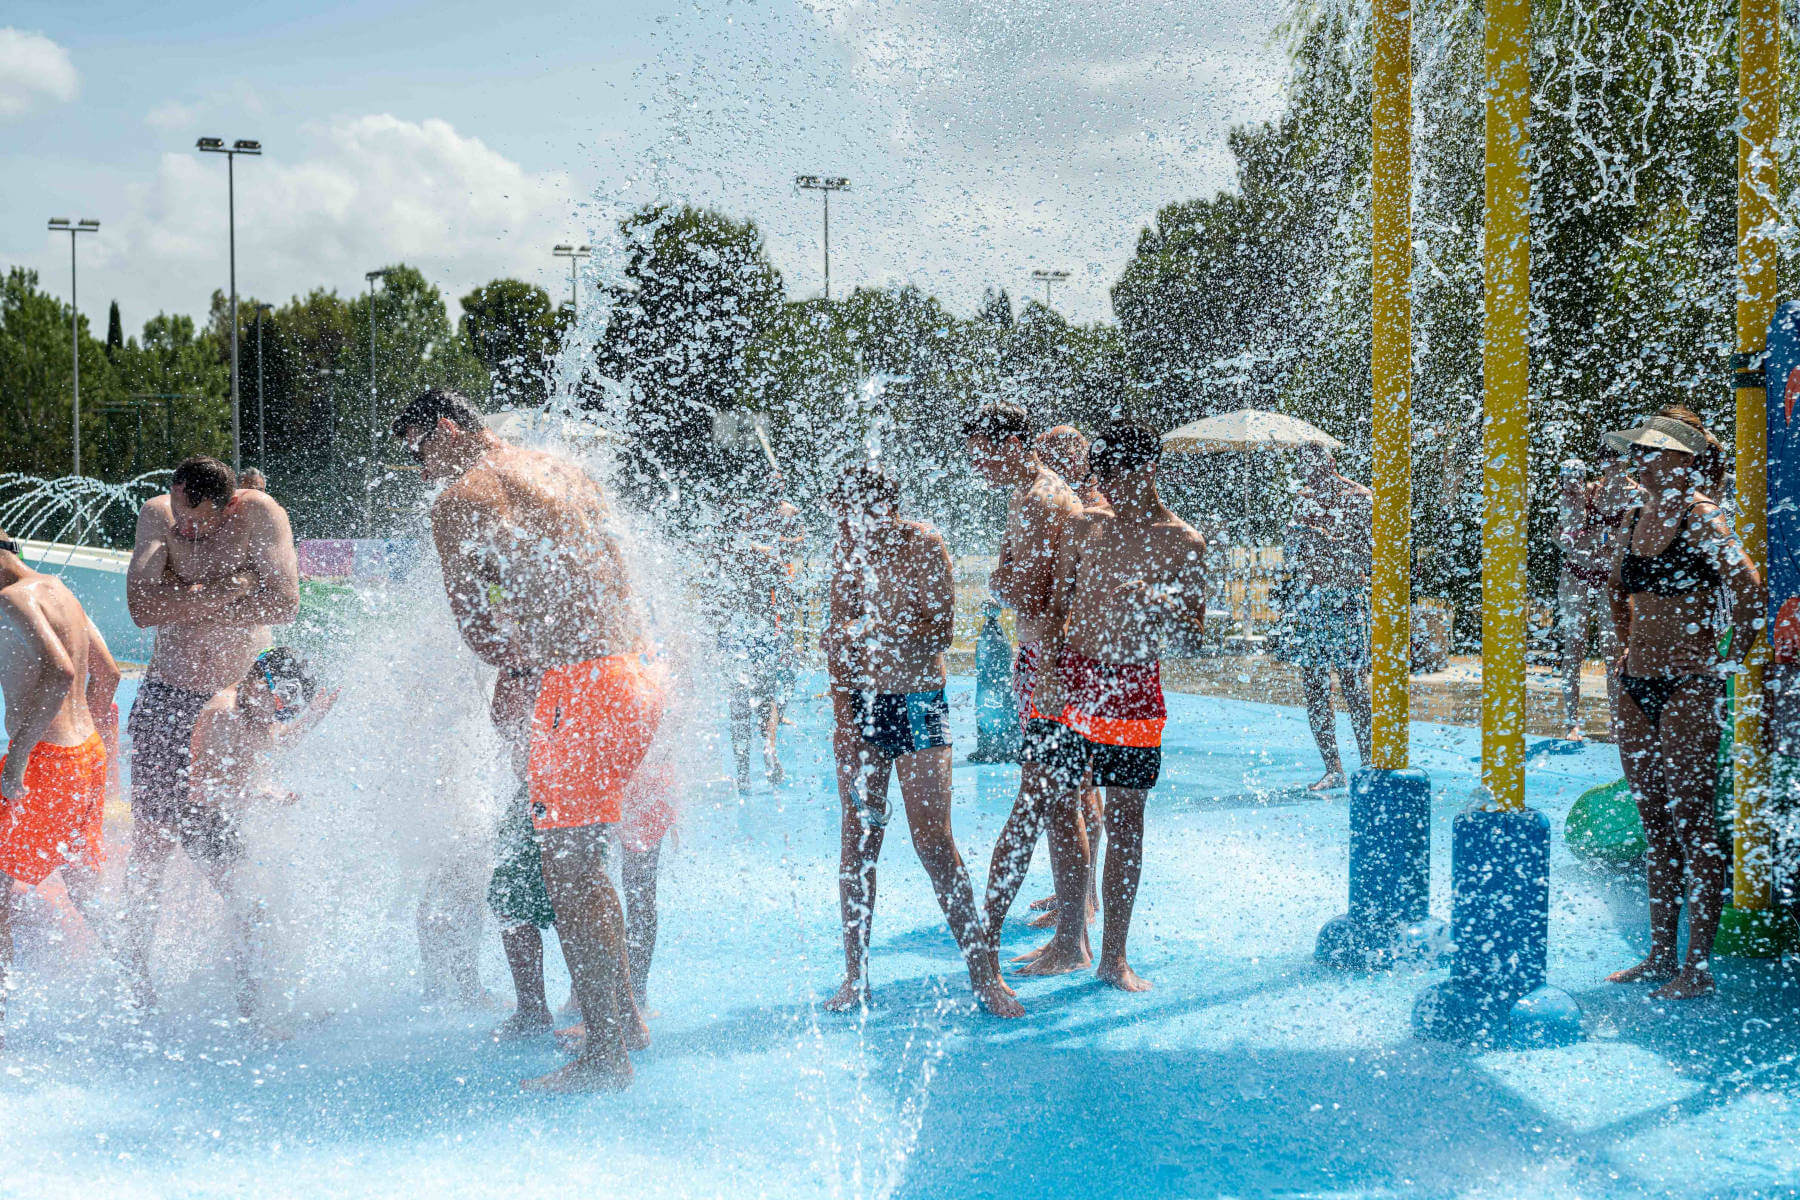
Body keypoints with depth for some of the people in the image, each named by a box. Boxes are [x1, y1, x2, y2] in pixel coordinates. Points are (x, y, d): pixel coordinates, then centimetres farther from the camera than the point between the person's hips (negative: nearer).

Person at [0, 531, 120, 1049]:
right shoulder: (59, 590, 12)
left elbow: (59, 673, -31)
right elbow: (106, 673, 20)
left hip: (44, 762, -9)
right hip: (86, 752, 9)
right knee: (83, 887, 20)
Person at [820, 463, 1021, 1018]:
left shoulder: (924, 547, -9)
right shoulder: (847, 550, 3)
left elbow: (940, 631, -14)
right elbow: (837, 640, 5)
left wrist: (873, 630, -28)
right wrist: (843, 717, -4)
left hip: (918, 705, -4)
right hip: (860, 703, 4)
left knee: (933, 842, -8)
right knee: (858, 838, 3)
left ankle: (984, 972, -1)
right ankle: (855, 976, 11)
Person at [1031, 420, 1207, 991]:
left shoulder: (1182, 543, 0)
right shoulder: (1088, 525, 9)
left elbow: (1194, 623, -2)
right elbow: (1055, 605, 11)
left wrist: (1153, 601, -23)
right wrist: (1049, 671, -3)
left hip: (1132, 687, -3)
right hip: (1069, 676, 3)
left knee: (1124, 818, -1)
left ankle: (1113, 957, 6)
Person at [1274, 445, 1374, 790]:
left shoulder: (1360, 499, -2)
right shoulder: (1303, 498, 14)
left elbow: (1370, 556, -8)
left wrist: (1328, 540, -16)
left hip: (1344, 602, -5)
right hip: (1305, 601, 5)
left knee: (1354, 688, -6)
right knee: (1314, 690, 4)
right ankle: (1332, 770, 10)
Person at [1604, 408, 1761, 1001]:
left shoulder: (1700, 520, -12)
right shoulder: (1642, 516, 12)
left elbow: (1747, 586, -26)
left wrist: (1731, 661, -18)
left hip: (1688, 687, -8)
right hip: (1637, 685, 8)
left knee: (1693, 825, -4)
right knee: (1658, 827, 13)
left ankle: (1698, 968, 1)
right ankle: (1661, 957, 20)